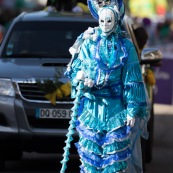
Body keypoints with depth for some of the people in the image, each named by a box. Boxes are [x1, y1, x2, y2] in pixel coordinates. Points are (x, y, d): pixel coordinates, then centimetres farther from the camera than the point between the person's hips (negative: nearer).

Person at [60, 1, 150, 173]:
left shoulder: (125, 47, 1)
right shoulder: (88, 44, 7)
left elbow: (132, 81, 0)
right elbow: (74, 69, 13)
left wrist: (132, 111, -5)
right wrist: (80, 77, -12)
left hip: (116, 109, -2)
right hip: (91, 107, 2)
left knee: (115, 154, -4)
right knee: (90, 151, 1)